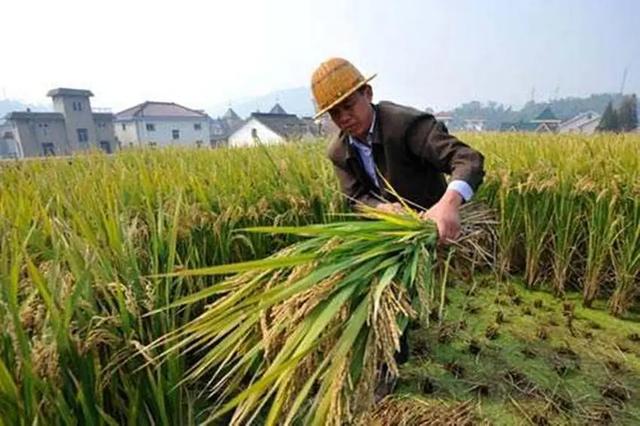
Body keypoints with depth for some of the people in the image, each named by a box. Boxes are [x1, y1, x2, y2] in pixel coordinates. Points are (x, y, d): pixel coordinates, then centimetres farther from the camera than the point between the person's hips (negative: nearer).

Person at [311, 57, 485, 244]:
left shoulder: (406, 122, -22)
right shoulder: (338, 152, -5)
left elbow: (469, 160, -29)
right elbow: (357, 198, -3)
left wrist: (450, 203, -48)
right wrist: (383, 208, -24)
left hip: (433, 224, -2)